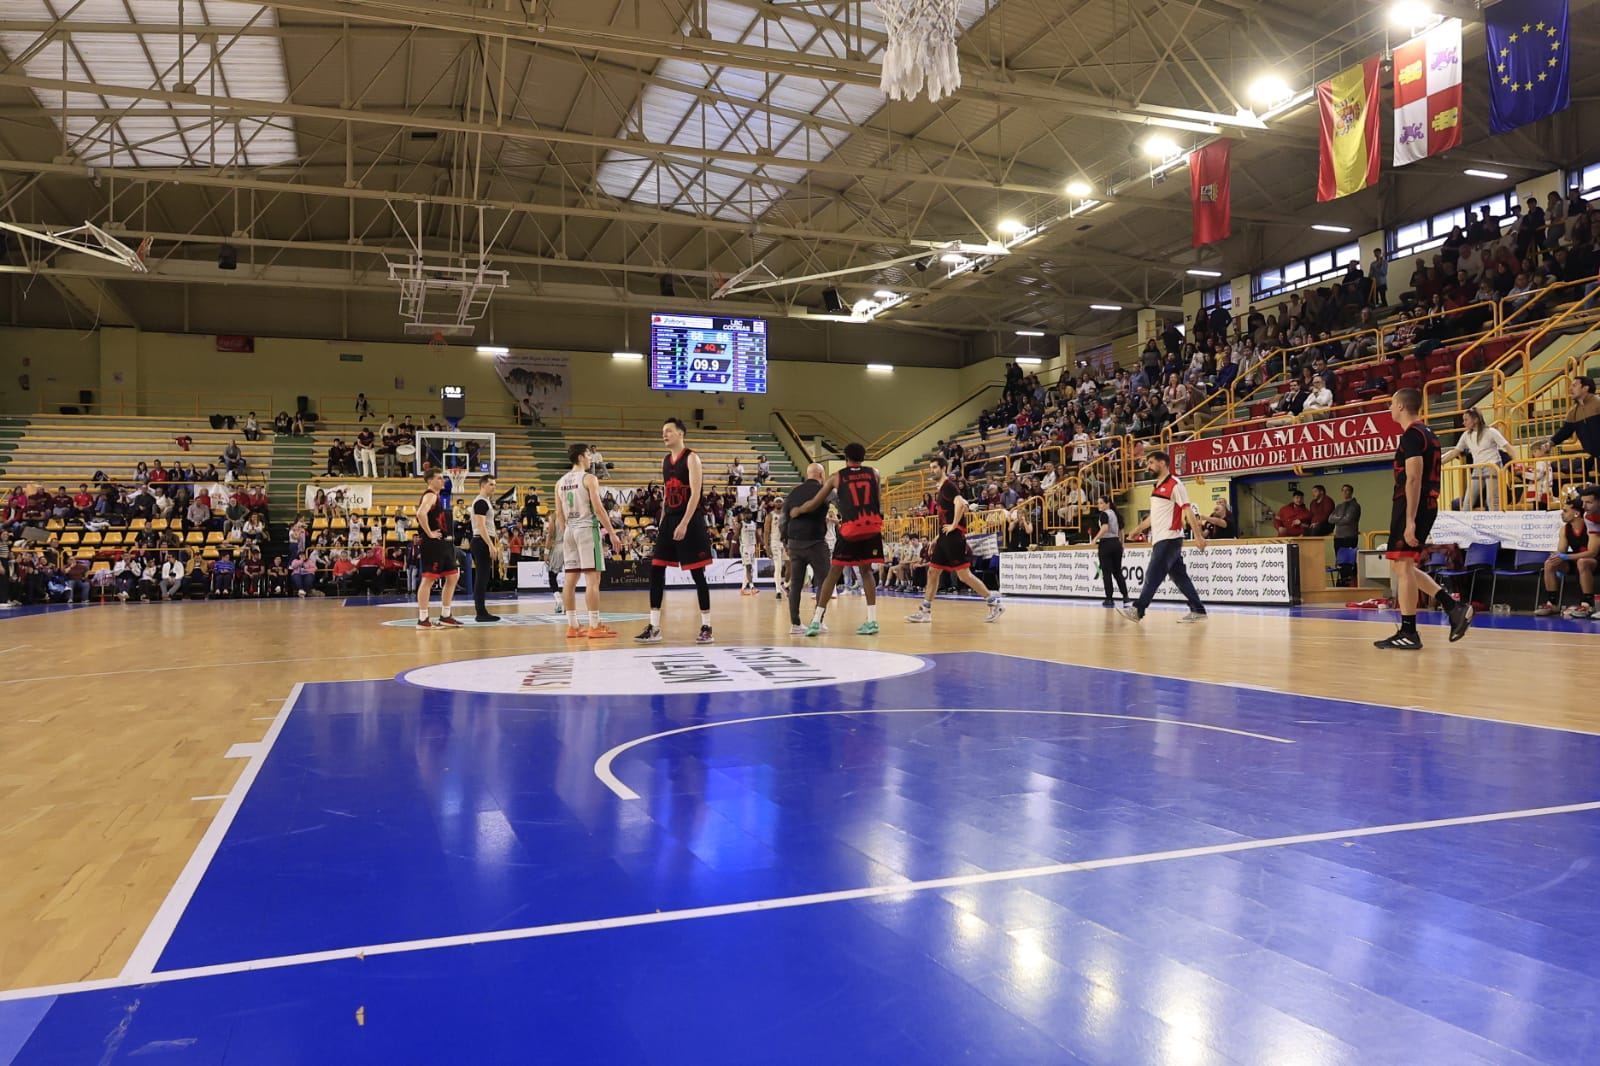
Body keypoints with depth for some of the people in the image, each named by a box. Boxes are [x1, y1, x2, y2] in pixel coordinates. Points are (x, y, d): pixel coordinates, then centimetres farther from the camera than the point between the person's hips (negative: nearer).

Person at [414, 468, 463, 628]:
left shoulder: (438, 495, 18)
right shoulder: (430, 495, -12)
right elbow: (421, 514, -31)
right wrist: (429, 533, -22)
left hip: (444, 543, 10)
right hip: (433, 544, -10)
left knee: (453, 577, 13)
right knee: (428, 579, -7)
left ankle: (445, 616, 20)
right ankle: (422, 620, -3)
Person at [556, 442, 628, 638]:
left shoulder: (561, 482, 12)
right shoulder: (589, 478, -8)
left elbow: (559, 514, 12)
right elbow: (598, 508, -14)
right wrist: (612, 533, -11)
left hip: (569, 531, 7)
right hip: (587, 529, -7)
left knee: (570, 580, 7)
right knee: (592, 579, -7)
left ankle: (573, 626, 10)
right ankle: (595, 627, -9)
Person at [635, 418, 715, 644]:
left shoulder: (691, 458, -8)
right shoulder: (665, 461, 14)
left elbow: (695, 494, -15)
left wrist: (684, 524, -22)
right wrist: (662, 522, 14)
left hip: (690, 521, -7)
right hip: (669, 520, 7)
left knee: (697, 574, -2)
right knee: (656, 571, 1)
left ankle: (706, 627, 6)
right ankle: (654, 628, 5)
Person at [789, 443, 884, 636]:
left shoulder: (836, 477, 9)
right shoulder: (873, 473, 14)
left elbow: (815, 503, 11)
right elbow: (879, 501, 9)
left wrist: (797, 511, 26)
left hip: (850, 527, -2)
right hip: (872, 526, 2)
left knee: (834, 572, 5)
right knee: (866, 570, 15)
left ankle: (816, 621, 4)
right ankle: (872, 620, 8)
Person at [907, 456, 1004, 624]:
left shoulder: (948, 486, -12)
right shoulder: (939, 490, 17)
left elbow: (960, 503, -30)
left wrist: (954, 526, -23)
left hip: (954, 536, -10)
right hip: (944, 537, 10)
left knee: (964, 575, -9)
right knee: (932, 572, 9)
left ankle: (994, 603, 0)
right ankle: (925, 611, 14)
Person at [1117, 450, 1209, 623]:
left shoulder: (1175, 485, -10)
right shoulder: (1157, 488, 17)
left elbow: (1188, 511, -14)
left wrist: (1198, 536, -18)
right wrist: (1140, 528, 23)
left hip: (1169, 538, -9)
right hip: (1160, 539, 9)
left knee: (1153, 575, -9)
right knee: (1179, 576, 9)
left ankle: (1137, 610, -8)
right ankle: (1198, 611, 12)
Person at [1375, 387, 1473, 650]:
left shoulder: (1411, 434, -11)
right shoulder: (1427, 433, 19)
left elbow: (1413, 479, -19)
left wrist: (1409, 521, -22)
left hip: (1411, 506, -10)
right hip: (1428, 506, 10)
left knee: (1403, 566, -6)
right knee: (1402, 566, 15)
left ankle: (1408, 633, -4)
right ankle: (1454, 608, 10)